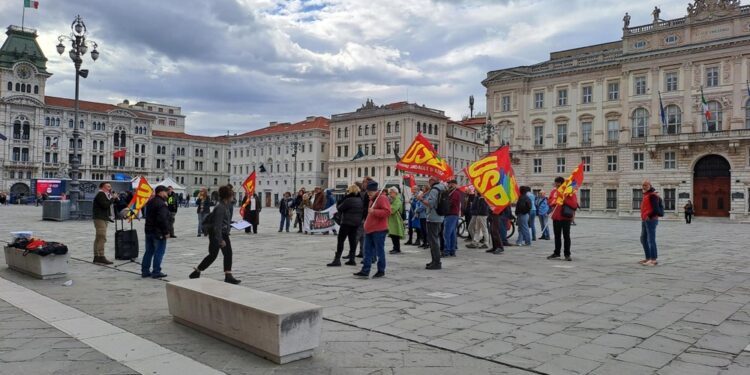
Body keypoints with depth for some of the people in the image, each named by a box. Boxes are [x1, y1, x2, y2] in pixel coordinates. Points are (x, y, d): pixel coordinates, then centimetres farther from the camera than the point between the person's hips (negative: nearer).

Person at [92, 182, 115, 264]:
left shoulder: (104, 195, 20)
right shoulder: (100, 194, -10)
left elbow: (107, 205, 17)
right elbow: (105, 205, -22)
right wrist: (112, 198, -14)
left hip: (103, 218, 11)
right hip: (100, 218, -11)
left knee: (98, 238, 12)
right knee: (102, 238, -13)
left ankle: (96, 256, 17)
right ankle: (101, 257, -15)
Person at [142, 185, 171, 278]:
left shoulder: (151, 202, 12)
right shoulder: (161, 204, -19)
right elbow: (163, 220, -23)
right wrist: (166, 232, -19)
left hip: (149, 230, 9)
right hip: (158, 232, -9)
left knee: (149, 251, 15)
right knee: (159, 252, -2)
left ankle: (145, 271, 19)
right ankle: (156, 272, -1)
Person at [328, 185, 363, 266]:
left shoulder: (348, 200, -17)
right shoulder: (360, 200, 8)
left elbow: (340, 208, -11)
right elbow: (362, 210, 18)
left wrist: (337, 206, 8)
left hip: (347, 222, -8)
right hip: (356, 223, 8)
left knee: (340, 240, -3)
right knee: (353, 240, 10)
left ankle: (337, 259, -5)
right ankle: (352, 259, 12)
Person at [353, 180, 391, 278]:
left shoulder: (382, 198, -9)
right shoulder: (372, 200, 19)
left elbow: (387, 212, -21)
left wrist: (374, 211, -25)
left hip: (379, 230, -9)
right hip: (369, 230, 9)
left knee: (379, 251, -1)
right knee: (368, 251, 8)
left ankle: (381, 271, 9)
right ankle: (365, 271, 10)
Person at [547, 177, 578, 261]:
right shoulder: (553, 191, 7)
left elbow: (574, 204, -14)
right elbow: (549, 201, 12)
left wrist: (564, 199, -20)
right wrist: (553, 204, -8)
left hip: (566, 217, -5)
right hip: (556, 217, 5)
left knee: (566, 236, -1)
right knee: (557, 235, 13)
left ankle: (567, 254, 6)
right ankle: (556, 253, 22)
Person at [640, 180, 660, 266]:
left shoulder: (652, 195, -12)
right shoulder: (646, 195, 18)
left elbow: (656, 209, -21)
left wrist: (649, 216, -13)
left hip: (651, 220, -10)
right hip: (645, 221, 10)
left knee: (651, 240, -10)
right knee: (643, 240, 14)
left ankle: (654, 260, -7)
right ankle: (648, 258, 21)